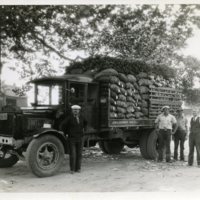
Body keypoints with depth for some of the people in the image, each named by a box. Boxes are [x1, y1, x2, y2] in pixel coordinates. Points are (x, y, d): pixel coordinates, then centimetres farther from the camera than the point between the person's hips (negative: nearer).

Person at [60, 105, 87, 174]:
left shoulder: (81, 117, 6)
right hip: (71, 139, -4)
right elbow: (62, 126, -3)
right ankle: (72, 169, 6)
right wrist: (65, 133, 1)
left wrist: (83, 129, 16)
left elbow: (85, 123, 28)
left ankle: (78, 168, 15)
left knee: (79, 154, 5)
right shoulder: (69, 118, -8)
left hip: (80, 138, 4)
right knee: (72, 154, -5)